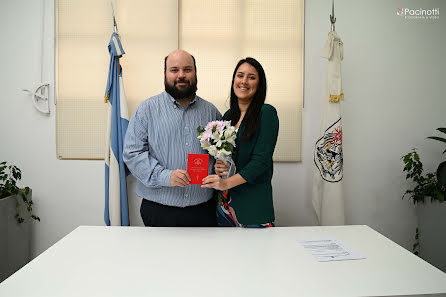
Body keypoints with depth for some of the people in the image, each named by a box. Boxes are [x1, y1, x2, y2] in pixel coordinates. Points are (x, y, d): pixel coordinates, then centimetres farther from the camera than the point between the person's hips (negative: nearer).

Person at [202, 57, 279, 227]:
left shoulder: (266, 113, -8)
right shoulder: (228, 115, 10)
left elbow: (261, 160, -15)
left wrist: (227, 183, -23)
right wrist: (217, 166, -5)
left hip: (254, 200, -5)